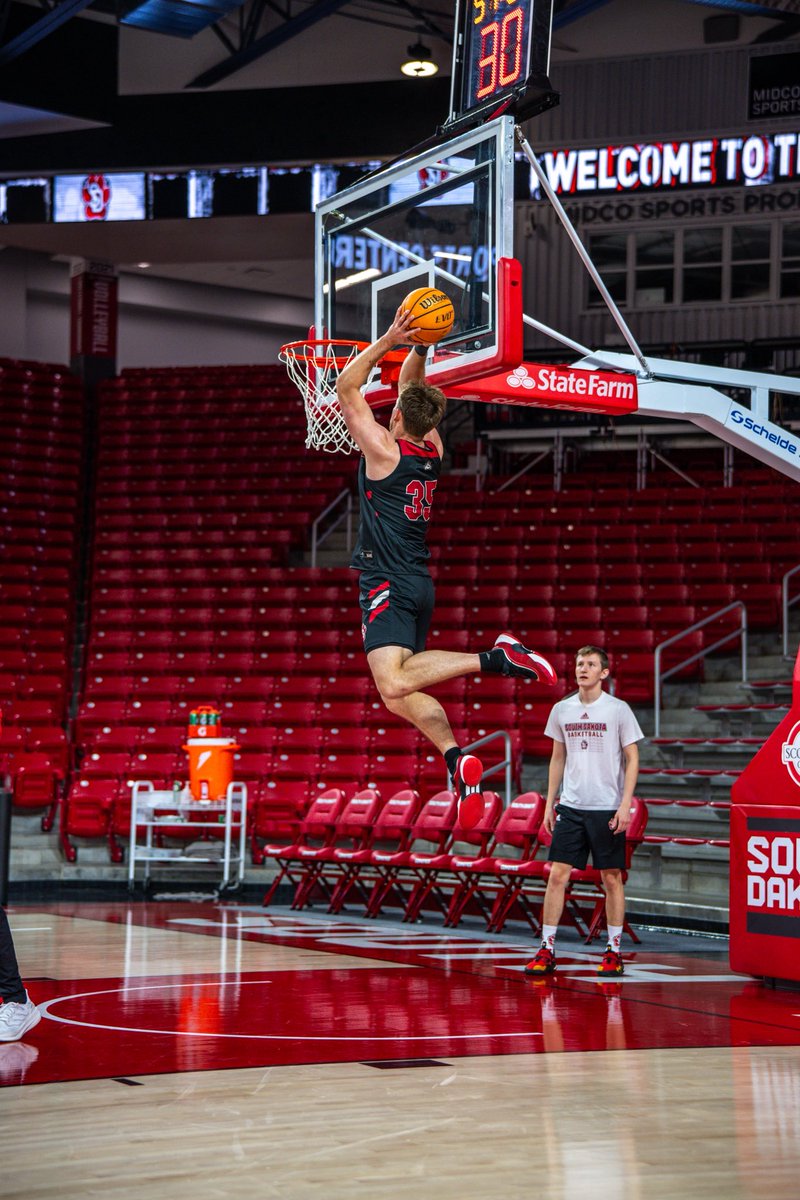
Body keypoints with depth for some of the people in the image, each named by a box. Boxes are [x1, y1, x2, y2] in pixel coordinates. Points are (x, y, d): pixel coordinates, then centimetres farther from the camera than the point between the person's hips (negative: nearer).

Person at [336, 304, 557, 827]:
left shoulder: (385, 450, -11)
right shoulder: (433, 450, 8)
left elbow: (346, 388, -7)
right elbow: (410, 388, 23)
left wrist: (389, 340, -7)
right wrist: (418, 348, 11)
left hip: (388, 585, -9)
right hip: (420, 584, 9)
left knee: (393, 684, -21)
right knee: (400, 687, 13)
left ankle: (493, 658, -25)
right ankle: (456, 758, -3)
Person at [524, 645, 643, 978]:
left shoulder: (618, 710, -4)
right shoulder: (562, 710, 7)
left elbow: (632, 759, -2)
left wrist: (625, 805, -11)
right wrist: (549, 804, 10)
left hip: (607, 809, -3)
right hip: (570, 807, 3)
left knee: (611, 878, 3)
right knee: (557, 875, -2)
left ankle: (613, 951, 12)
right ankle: (547, 950, 3)